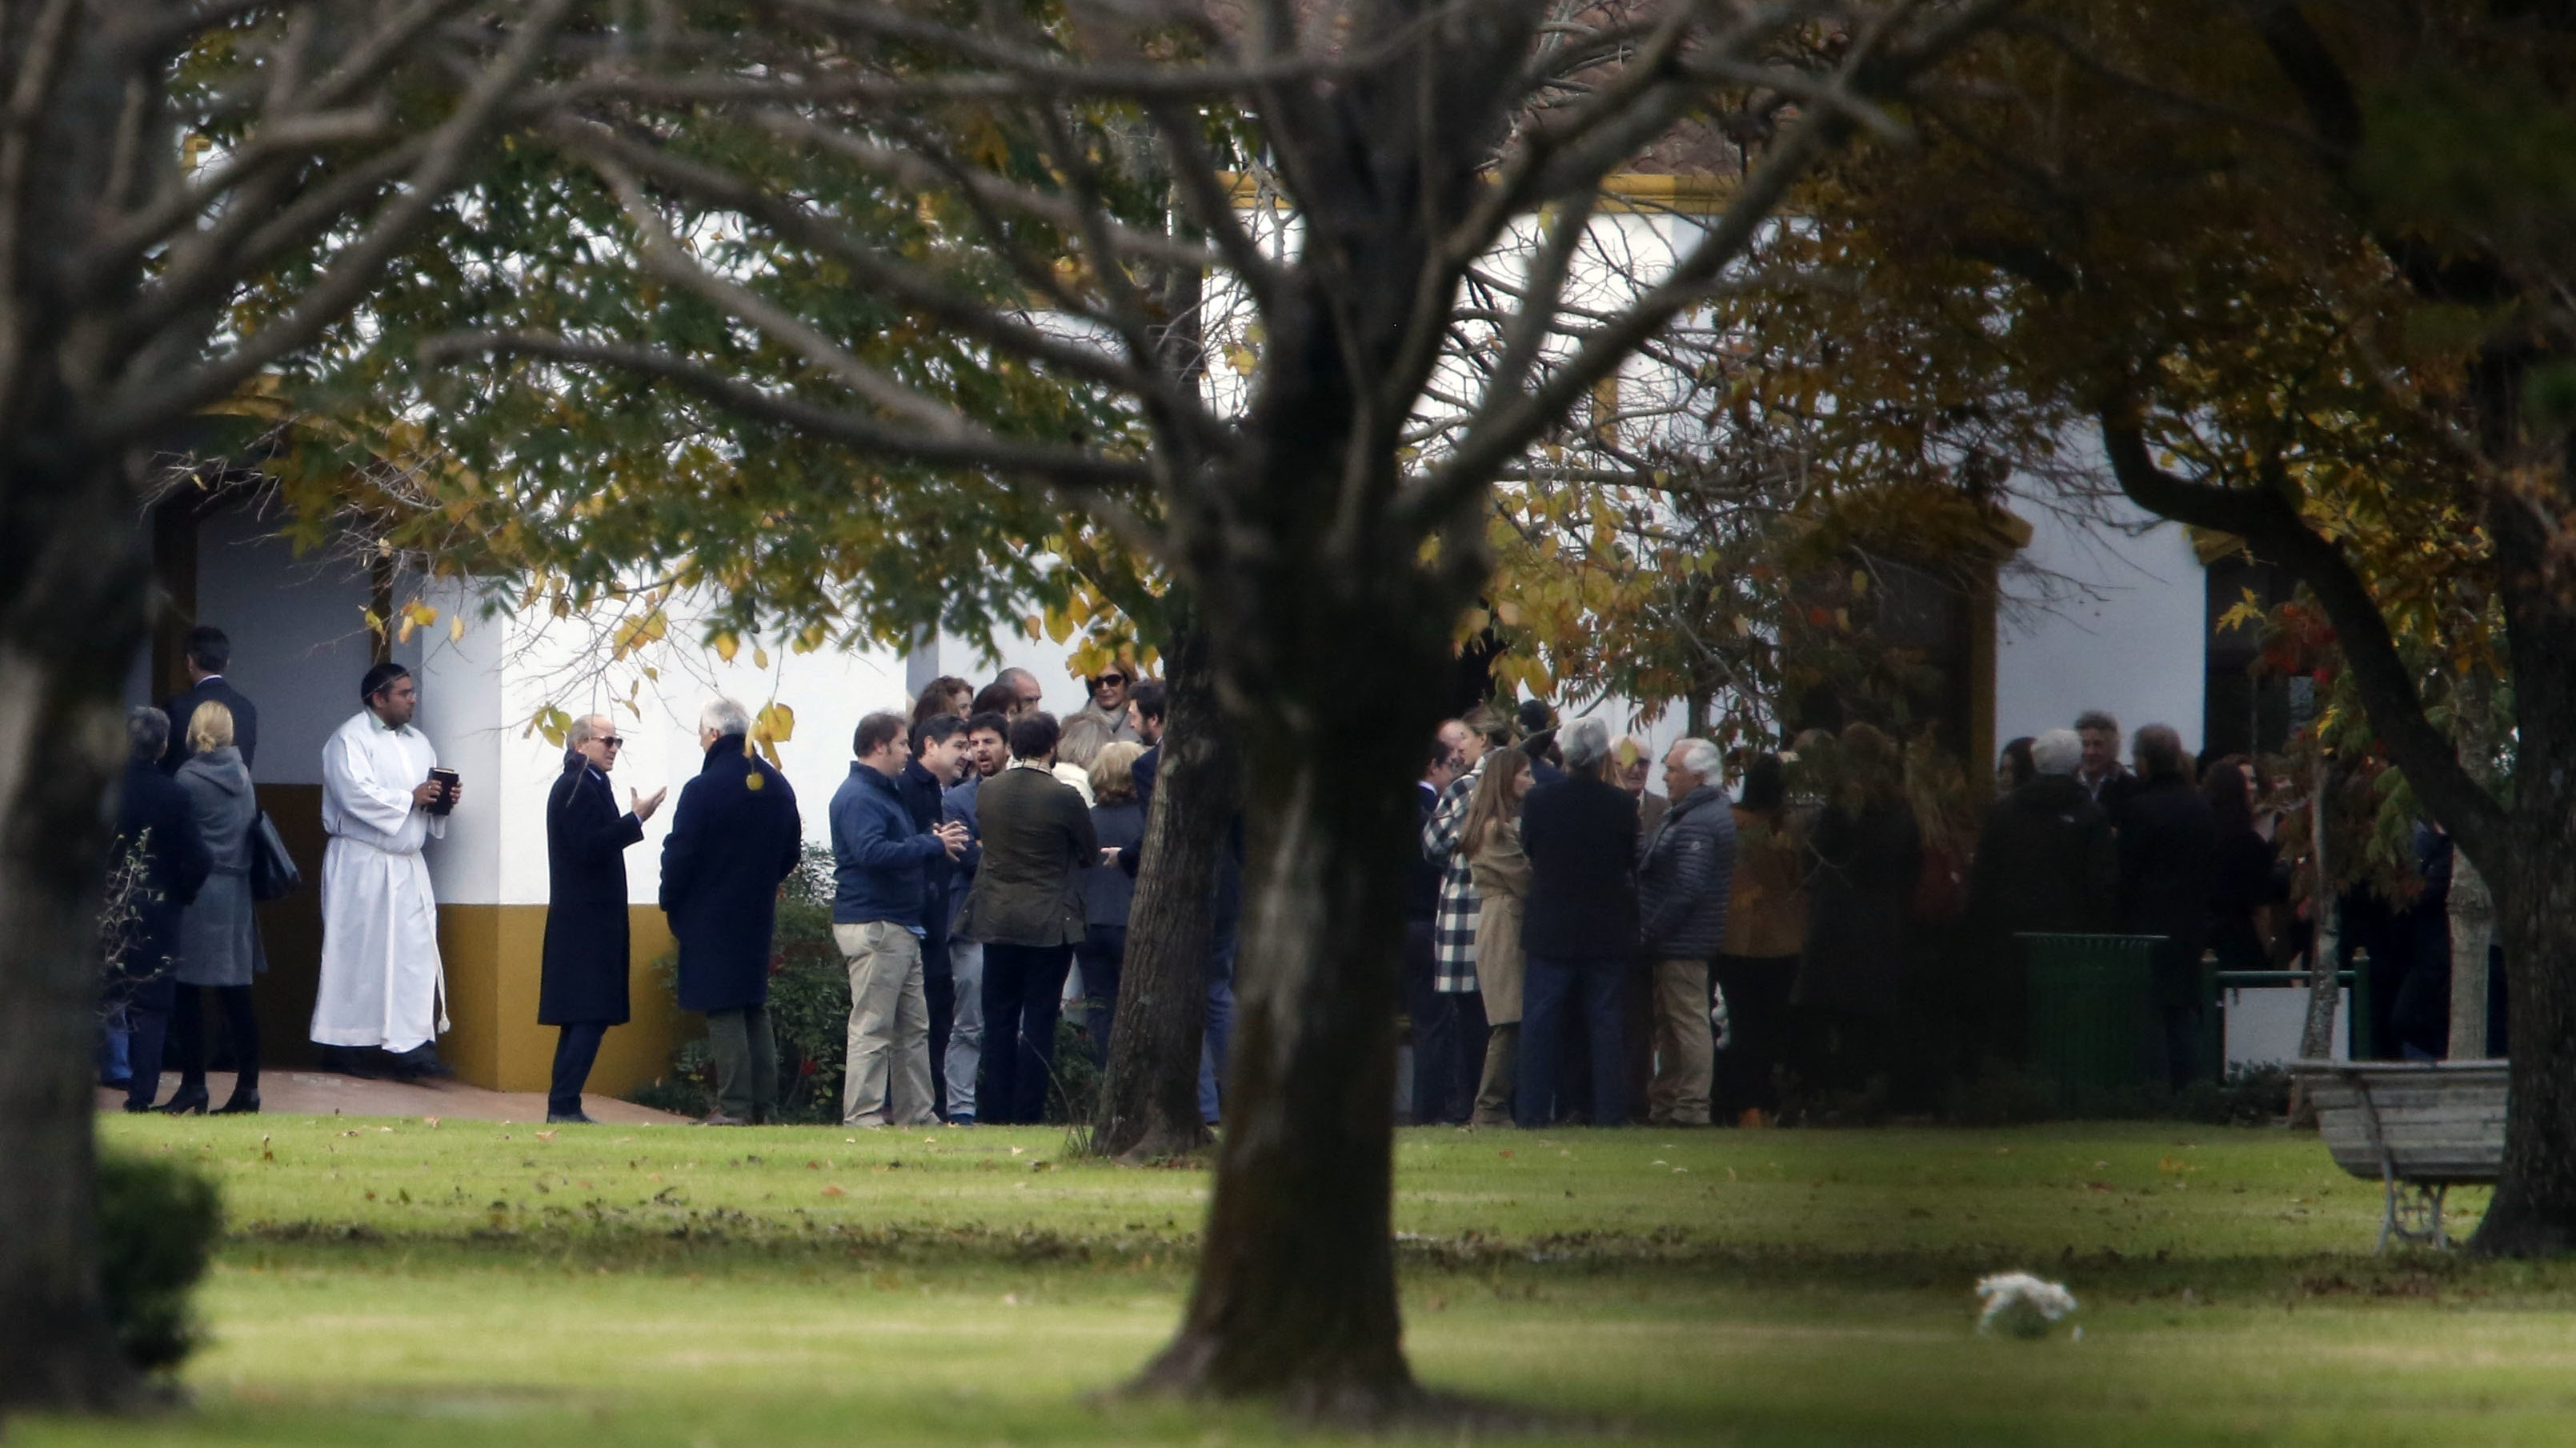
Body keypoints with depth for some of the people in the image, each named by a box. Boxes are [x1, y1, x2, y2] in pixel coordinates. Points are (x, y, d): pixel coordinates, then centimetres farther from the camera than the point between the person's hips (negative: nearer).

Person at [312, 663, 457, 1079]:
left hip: (407, 865, 7)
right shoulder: (350, 739, -7)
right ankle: (344, 1046, 3)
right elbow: (356, 794, -20)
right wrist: (410, 799, -16)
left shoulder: (418, 744, 17)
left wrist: (445, 800, -2)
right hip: (361, 864, -7)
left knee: (417, 951, 0)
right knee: (356, 952, -3)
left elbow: (431, 801, 20)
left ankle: (412, 1045, 1)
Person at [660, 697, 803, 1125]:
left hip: (712, 917, -7)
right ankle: (764, 1103, 13)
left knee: (724, 1013, -5)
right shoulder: (777, 787, 7)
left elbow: (680, 854, -14)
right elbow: (792, 852, 15)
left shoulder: (702, 790, -16)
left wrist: (671, 903, 0)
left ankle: (734, 1106, -7)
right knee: (756, 1009, 14)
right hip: (759, 914, 7)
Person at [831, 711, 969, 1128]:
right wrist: (933, 846, -19)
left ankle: (916, 1111, 15)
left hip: (901, 927, 11)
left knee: (914, 1026, 11)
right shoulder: (857, 797, -12)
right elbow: (872, 853, -26)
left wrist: (933, 841, 7)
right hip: (871, 925, -11)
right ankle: (863, 1114, -10)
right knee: (872, 1026, -10)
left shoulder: (887, 793, 21)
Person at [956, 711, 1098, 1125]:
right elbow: (1091, 854, -1)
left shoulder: (987, 792, -3)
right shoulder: (1063, 798, -14)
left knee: (999, 1017, 11)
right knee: (1039, 1020, 2)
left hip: (997, 920, 3)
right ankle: (1029, 1110, 1)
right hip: (1049, 924, -3)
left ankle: (997, 1108, 10)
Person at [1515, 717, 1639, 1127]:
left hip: (1549, 930, 0)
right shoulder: (1622, 806, -9)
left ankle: (1533, 1110, 3)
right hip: (1608, 932, 0)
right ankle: (1609, 1111, 4)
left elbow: (1528, 852, 3)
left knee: (1540, 1023, 5)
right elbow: (1633, 866, 0)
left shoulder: (1538, 800, -8)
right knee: (1606, 1022, 5)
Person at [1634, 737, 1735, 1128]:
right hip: (1676, 943, 11)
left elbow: (1686, 889, -23)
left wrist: (1650, 933, -18)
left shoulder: (1698, 824, -18)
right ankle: (1665, 1102, 21)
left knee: (1687, 1021, -7)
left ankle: (1691, 1106, -5)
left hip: (1683, 944, -11)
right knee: (1668, 1023, 15)